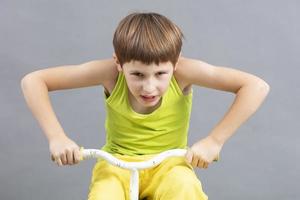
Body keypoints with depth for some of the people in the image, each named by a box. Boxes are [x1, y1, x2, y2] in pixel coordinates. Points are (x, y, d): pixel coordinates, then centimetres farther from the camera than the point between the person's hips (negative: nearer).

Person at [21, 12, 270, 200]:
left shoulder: (182, 71, -24)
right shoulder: (111, 72, -22)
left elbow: (257, 86, -26)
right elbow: (32, 81, -19)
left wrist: (214, 140, -29)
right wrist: (57, 137, -29)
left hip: (168, 163, 0)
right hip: (118, 161, 1)